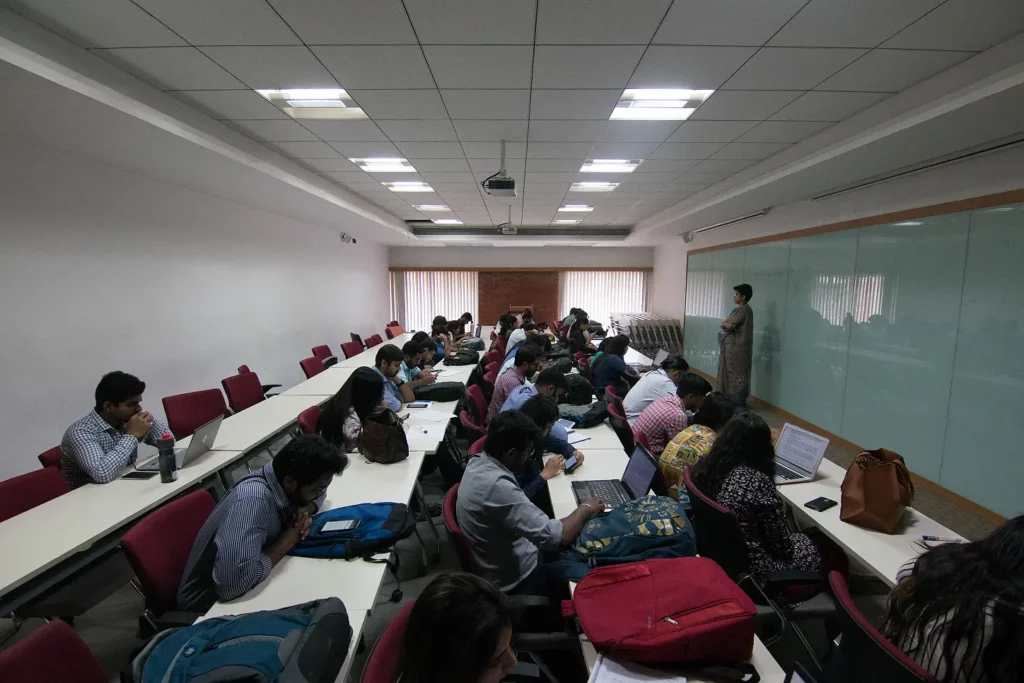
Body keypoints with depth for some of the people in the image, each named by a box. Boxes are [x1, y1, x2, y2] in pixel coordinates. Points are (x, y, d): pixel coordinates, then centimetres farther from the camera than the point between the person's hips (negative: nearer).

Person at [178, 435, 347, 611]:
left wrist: (306, 510, -12)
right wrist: (288, 540, -25)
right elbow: (232, 584, -39)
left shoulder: (283, 477, -11)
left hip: (252, 586, 6)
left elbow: (318, 494, 10)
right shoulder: (253, 500, -32)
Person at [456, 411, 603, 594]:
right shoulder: (497, 486, -36)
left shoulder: (478, 462, -6)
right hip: (516, 579, -9)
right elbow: (555, 537, -33)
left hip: (500, 564, 9)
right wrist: (585, 509, -16)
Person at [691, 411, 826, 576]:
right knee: (812, 550, 20)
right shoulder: (758, 482, -28)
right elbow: (779, 541, -17)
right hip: (748, 563, -6)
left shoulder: (705, 465, -9)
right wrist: (787, 549, 5)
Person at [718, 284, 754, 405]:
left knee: (737, 374, -4)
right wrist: (727, 323, -2)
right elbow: (726, 323, 17)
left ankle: (739, 402, 2)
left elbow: (729, 326, -21)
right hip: (734, 346, 10)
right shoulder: (742, 309, 16)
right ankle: (735, 400, 22)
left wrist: (725, 323, -2)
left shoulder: (743, 310, -17)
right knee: (735, 374, 14)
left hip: (737, 347, -10)